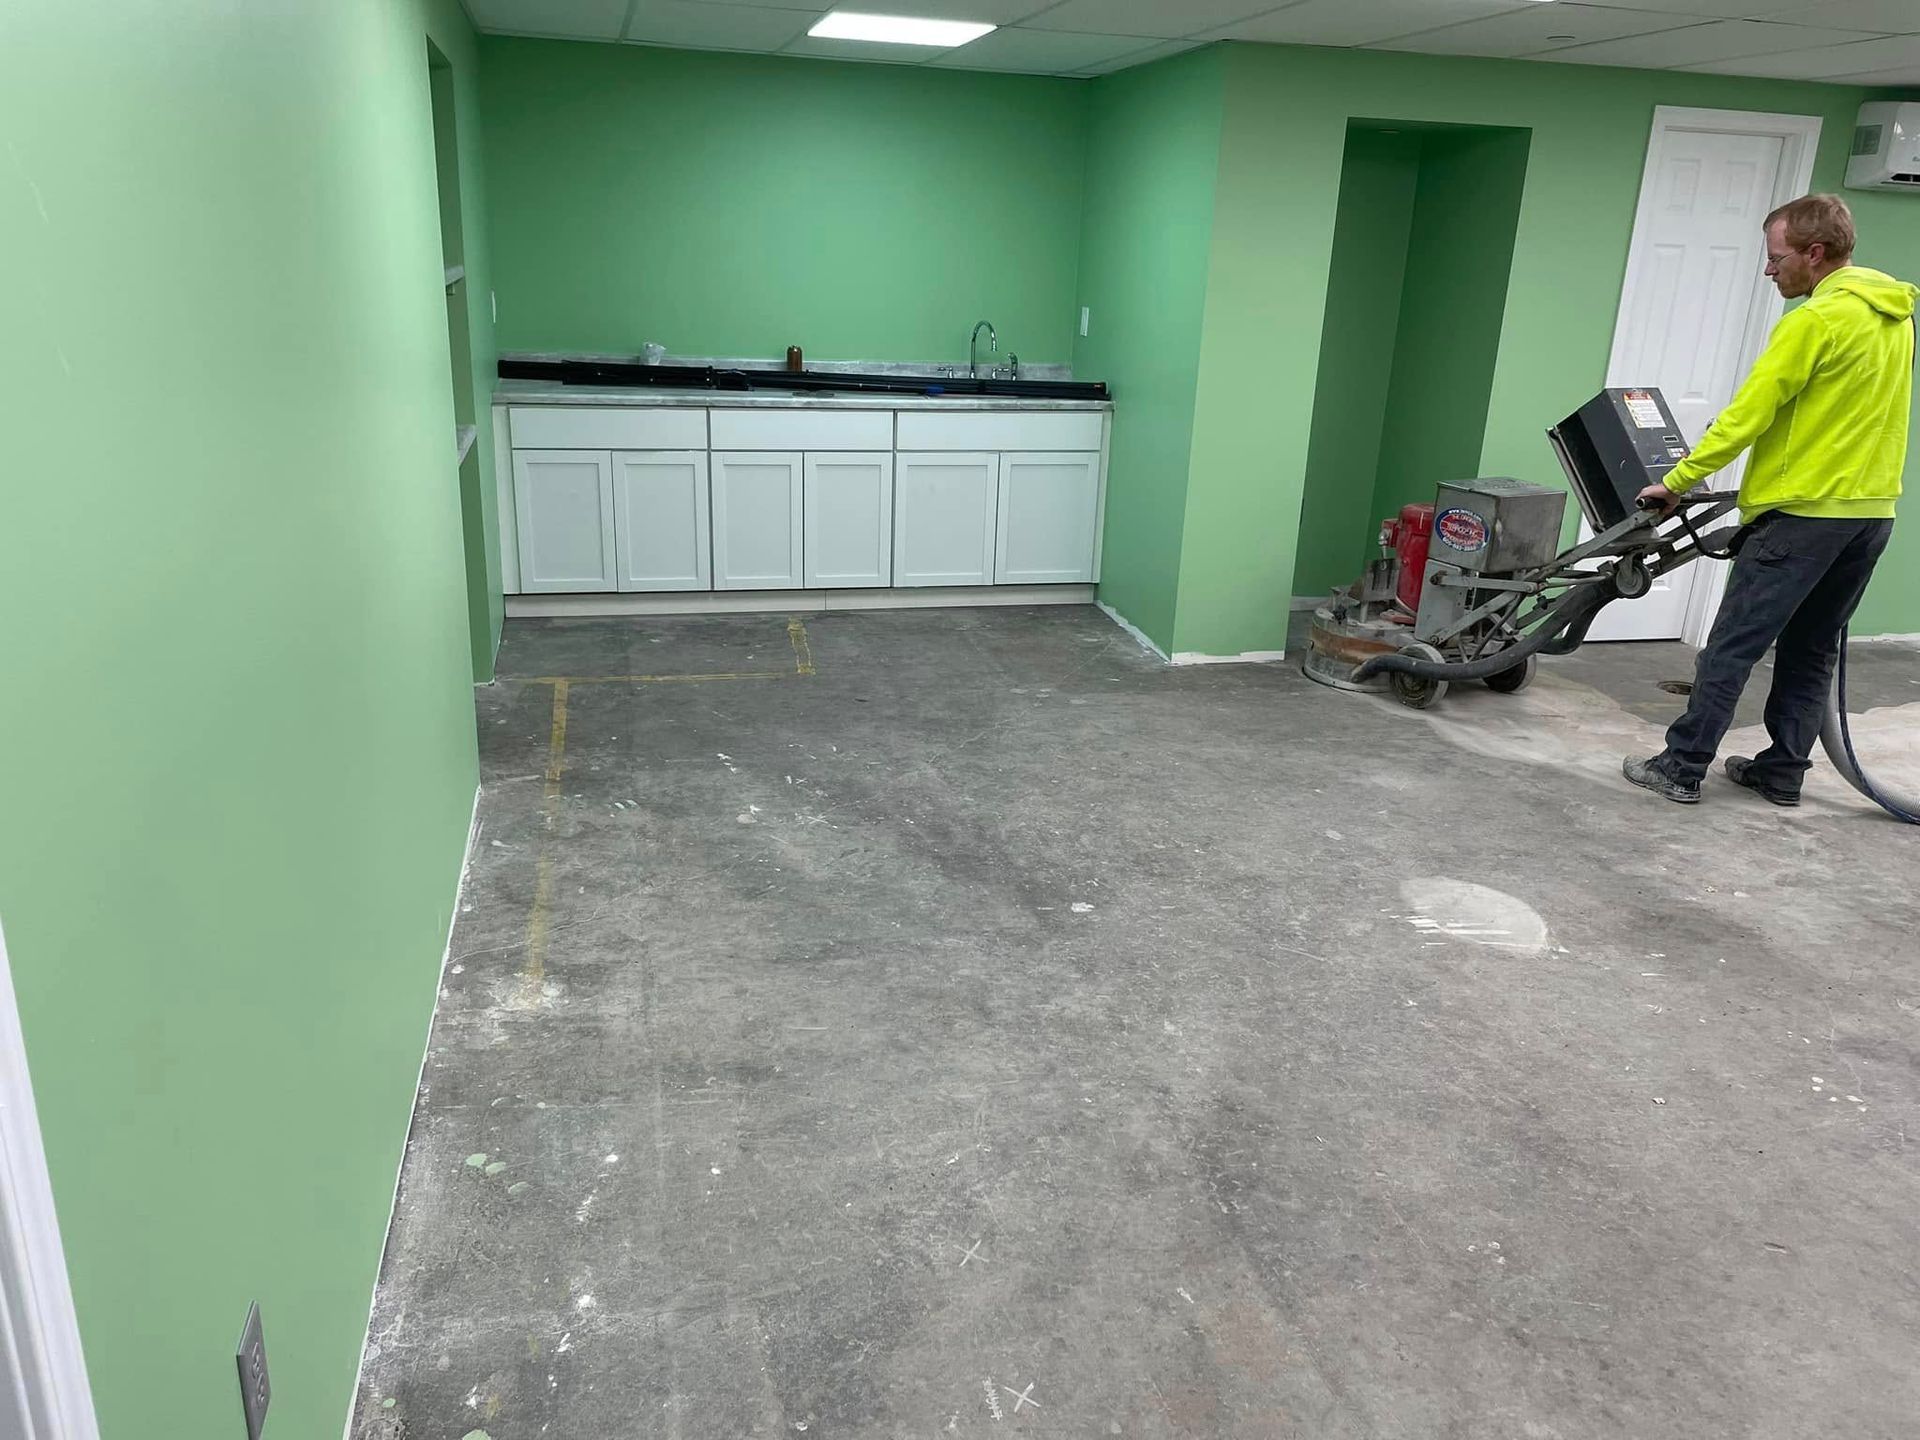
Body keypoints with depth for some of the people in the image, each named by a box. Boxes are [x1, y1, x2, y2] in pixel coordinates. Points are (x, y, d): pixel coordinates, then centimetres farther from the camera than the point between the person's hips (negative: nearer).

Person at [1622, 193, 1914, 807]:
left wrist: (1677, 483, -8)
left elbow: (1745, 417, -15)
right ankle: (1782, 773, 19)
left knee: (1731, 647, -4)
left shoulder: (1816, 320, -14)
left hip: (1802, 513, -9)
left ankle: (1682, 768, 0)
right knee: (1812, 652, 14)